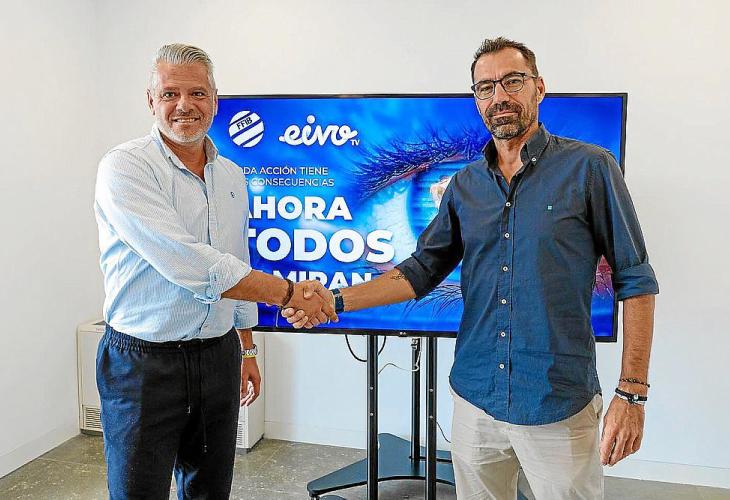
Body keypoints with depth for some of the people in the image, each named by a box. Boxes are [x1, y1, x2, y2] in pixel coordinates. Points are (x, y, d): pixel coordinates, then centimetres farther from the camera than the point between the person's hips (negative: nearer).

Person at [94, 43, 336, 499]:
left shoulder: (232, 176, 9)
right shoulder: (125, 167, -13)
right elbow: (188, 265, -25)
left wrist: (246, 348, 18)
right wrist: (289, 293, -20)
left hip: (219, 356, 6)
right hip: (144, 361, -5)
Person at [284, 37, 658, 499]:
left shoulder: (590, 167, -5)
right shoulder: (464, 186, 6)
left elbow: (636, 281, -5)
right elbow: (422, 270, 8)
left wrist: (632, 392, -9)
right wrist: (337, 300, -2)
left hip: (560, 405, -3)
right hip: (475, 400, 4)